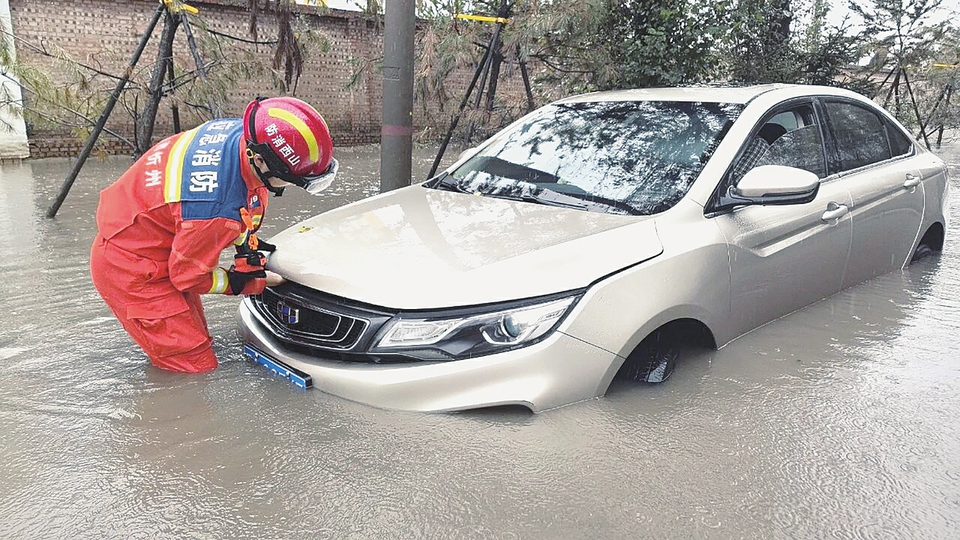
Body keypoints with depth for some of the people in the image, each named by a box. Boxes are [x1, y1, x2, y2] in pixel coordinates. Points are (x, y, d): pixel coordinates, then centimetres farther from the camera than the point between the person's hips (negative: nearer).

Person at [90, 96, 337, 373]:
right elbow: (188, 275, -20)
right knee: (198, 367, -7)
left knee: (199, 341, 18)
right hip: (130, 269, -9)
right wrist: (250, 282, -8)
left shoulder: (240, 130, -15)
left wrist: (245, 242, 2)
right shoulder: (215, 205, -39)